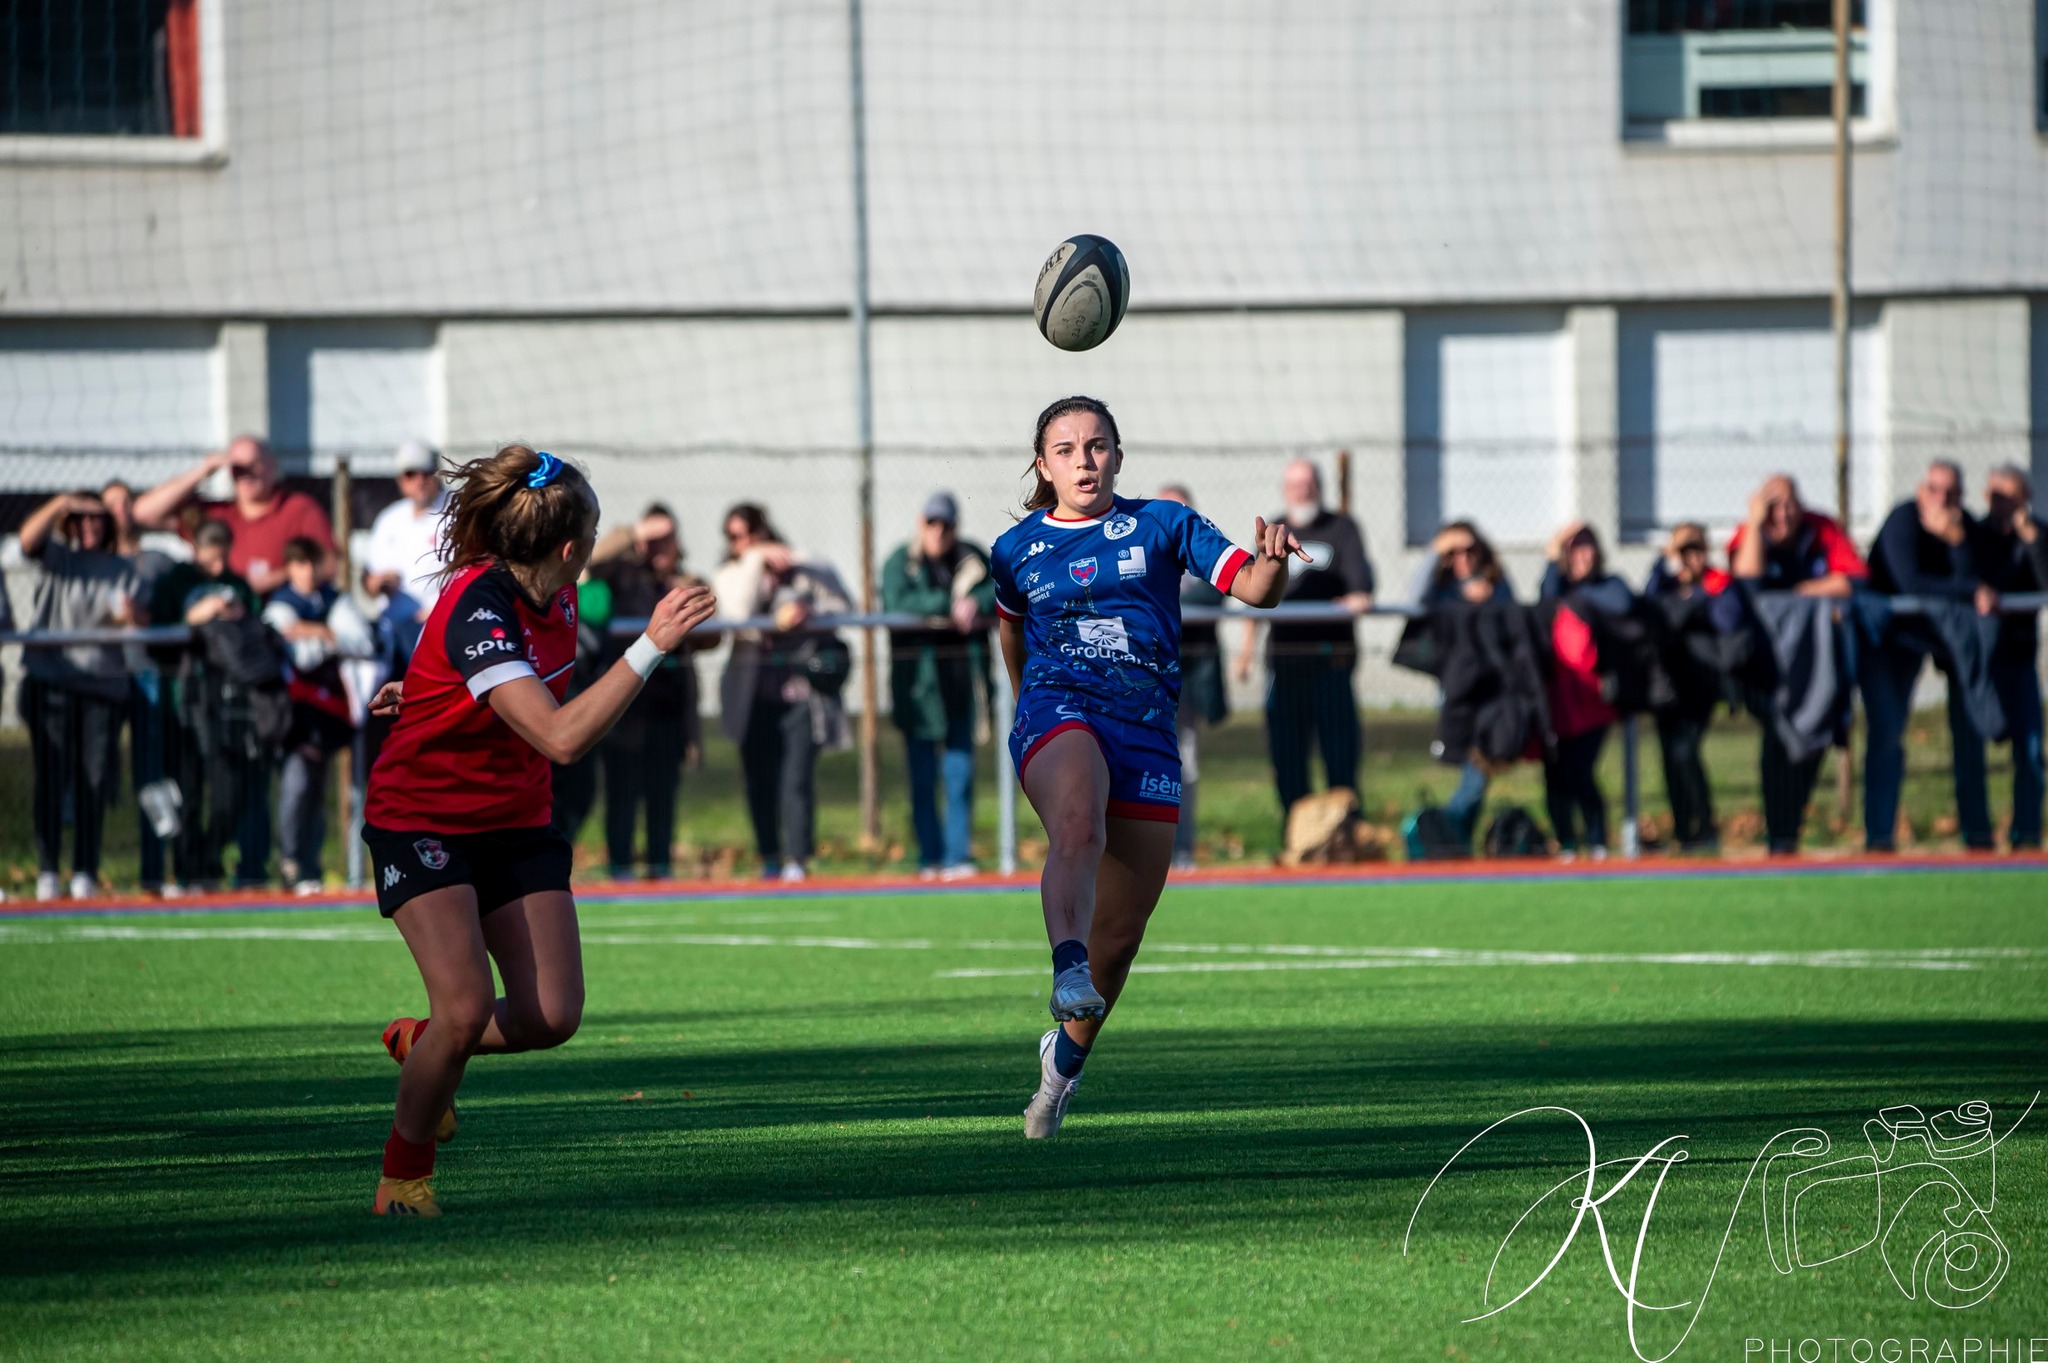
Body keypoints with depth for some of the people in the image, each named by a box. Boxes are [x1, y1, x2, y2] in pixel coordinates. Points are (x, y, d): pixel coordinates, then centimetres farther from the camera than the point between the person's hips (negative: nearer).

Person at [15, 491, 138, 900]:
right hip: (49, 679, -2)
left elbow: (131, 618, 8)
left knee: (95, 781, -1)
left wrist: (127, 617, -14)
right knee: (52, 777, -6)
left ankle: (85, 873, 3)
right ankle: (47, 871, -5)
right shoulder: (56, 556, 8)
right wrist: (62, 502, -20)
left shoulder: (122, 570, 15)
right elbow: (28, 538, -11)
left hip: (104, 681, 2)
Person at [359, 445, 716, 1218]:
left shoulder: (552, 595, -4)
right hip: (423, 822, -7)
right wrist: (652, 648, -40)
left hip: (515, 822, 7)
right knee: (467, 1008, -19)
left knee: (551, 1017, -5)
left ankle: (421, 1043, 26)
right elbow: (563, 737, -39)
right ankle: (404, 1175, 3)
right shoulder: (479, 612, -29)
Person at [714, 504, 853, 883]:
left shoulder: (806, 567, 8)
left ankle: (797, 858, -10)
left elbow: (845, 607, 4)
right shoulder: (730, 575, 11)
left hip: (801, 684, -2)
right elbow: (739, 611, -10)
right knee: (759, 774, 1)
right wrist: (755, 561, -10)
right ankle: (769, 858, 11)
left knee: (798, 774, -10)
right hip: (754, 690, 2)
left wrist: (808, 611, -13)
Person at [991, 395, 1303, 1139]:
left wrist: (1272, 562, -21)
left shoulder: (1163, 526, 10)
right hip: (1058, 713, -1)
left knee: (1118, 939, 3)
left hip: (1147, 734, 1)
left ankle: (1068, 1051, 28)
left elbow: (1251, 587, 1)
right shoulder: (1018, 548, 14)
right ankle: (1067, 972, -57)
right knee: (1079, 827, -37)